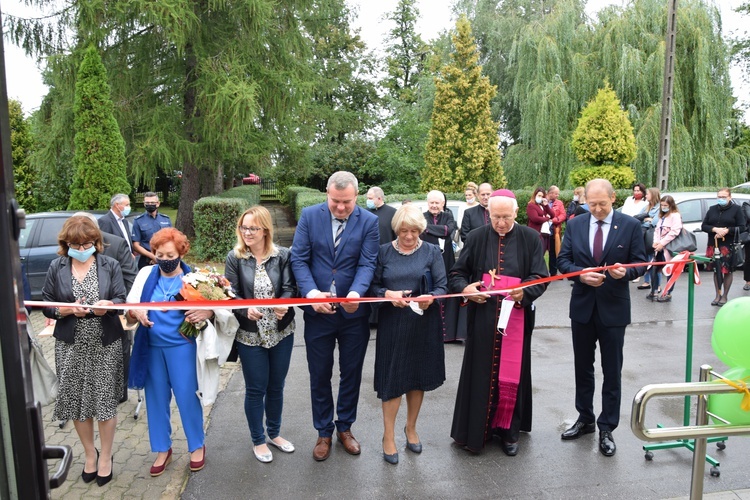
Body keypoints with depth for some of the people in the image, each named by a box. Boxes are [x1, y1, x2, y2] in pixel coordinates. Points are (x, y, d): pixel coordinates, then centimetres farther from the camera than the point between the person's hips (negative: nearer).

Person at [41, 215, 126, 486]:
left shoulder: (110, 265, 1)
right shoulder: (56, 267, 2)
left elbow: (122, 300, -3)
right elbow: (47, 306, 3)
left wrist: (107, 305, -25)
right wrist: (68, 309, -17)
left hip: (105, 344, -1)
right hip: (71, 345, 1)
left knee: (105, 400, 4)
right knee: (76, 400, 9)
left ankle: (105, 455, 23)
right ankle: (89, 453, 30)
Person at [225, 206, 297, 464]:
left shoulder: (282, 255, -3)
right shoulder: (234, 258, -5)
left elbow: (289, 288, -7)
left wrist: (283, 305, -28)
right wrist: (246, 309, -26)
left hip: (281, 332, 2)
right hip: (250, 334, -2)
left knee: (276, 386, 17)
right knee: (256, 389, 9)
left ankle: (274, 433, 39)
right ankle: (258, 440, 30)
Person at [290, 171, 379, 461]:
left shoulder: (369, 222, -6)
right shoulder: (309, 216, -5)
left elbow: (367, 264, -12)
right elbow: (299, 259, -7)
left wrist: (356, 293, -31)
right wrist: (312, 293, -23)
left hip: (354, 313, 0)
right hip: (318, 311, 0)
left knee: (351, 374, 15)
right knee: (319, 376, 12)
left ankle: (345, 427, 37)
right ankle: (324, 432, 32)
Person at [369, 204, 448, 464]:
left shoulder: (431, 252, 2)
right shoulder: (384, 252, 2)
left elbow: (442, 285, -2)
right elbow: (373, 286, 1)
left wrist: (431, 297, -24)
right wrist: (388, 294, -19)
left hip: (424, 324, 1)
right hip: (392, 324, -1)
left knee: (418, 377, 13)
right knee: (392, 379, 2)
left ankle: (411, 428, 34)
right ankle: (388, 437, 18)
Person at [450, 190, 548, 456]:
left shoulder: (530, 238, 0)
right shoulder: (476, 238, 2)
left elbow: (540, 277, -4)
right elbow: (456, 273, 4)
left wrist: (524, 292, -25)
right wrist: (465, 288, -18)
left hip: (516, 317, 0)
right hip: (482, 318, 1)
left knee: (512, 374, 6)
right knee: (480, 372, 6)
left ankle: (508, 430, 24)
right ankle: (476, 430, 20)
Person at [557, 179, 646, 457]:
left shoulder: (630, 226, -5)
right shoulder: (575, 225, 1)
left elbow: (641, 263, -3)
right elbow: (563, 260, 1)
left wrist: (625, 271, -24)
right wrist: (581, 274, -17)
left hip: (613, 308, -2)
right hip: (582, 306, 3)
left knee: (612, 372, 6)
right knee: (582, 368, 15)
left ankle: (607, 429, 20)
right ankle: (585, 419, 32)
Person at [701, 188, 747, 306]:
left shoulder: (736, 209, 1)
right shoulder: (712, 209, 11)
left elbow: (741, 228, -4)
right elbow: (703, 226, 7)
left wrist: (727, 231, -19)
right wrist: (715, 229, -12)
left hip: (729, 245, -3)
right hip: (713, 244, 3)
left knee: (728, 271, 2)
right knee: (716, 270, 8)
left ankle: (724, 296, 13)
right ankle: (718, 295, 19)